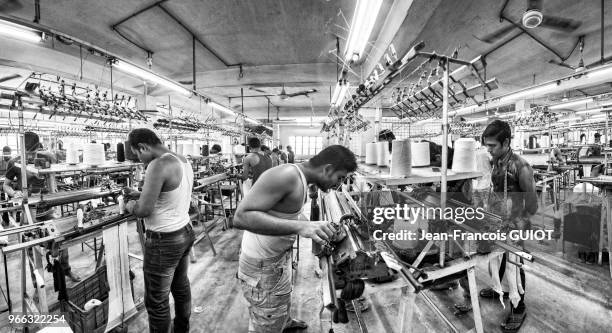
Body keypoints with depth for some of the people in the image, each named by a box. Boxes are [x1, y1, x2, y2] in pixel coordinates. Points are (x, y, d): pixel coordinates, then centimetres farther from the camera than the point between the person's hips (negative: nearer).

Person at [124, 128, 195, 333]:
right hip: (185, 232, 9)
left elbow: (144, 210, -23)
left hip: (164, 242, -9)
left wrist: (130, 206, -2)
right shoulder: (184, 161, 4)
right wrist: (142, 198, 12)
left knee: (156, 300, 12)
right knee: (181, 287, 26)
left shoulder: (159, 164, -23)